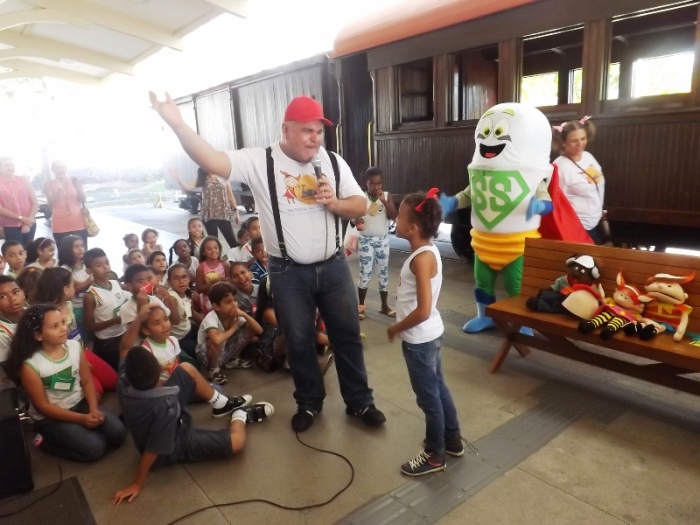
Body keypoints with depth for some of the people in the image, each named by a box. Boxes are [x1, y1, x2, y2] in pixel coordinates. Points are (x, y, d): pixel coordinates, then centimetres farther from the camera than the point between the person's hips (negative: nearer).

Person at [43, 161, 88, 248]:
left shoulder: (74, 182, 8)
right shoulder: (49, 184, 5)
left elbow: (82, 200, 4)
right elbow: (51, 202, -4)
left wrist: (77, 185, -7)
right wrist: (59, 189, -15)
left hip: (78, 222, 1)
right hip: (60, 225, -1)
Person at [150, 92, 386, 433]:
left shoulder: (333, 162, 1)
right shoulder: (259, 161, -9)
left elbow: (360, 207, 3)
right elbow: (213, 162, -22)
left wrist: (334, 203, -17)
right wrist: (176, 123, -34)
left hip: (333, 267, 3)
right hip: (289, 273, -2)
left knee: (348, 335, 13)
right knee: (299, 341, 12)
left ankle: (359, 402, 32)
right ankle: (309, 402, 36)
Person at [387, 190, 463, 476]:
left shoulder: (421, 258, -26)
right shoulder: (427, 250, 3)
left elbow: (423, 311, -29)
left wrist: (396, 328, -16)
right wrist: (402, 323, 13)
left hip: (419, 339, -10)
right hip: (429, 335, 10)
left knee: (428, 396, 7)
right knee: (438, 387, 22)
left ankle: (435, 455, 25)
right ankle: (452, 440, 40)